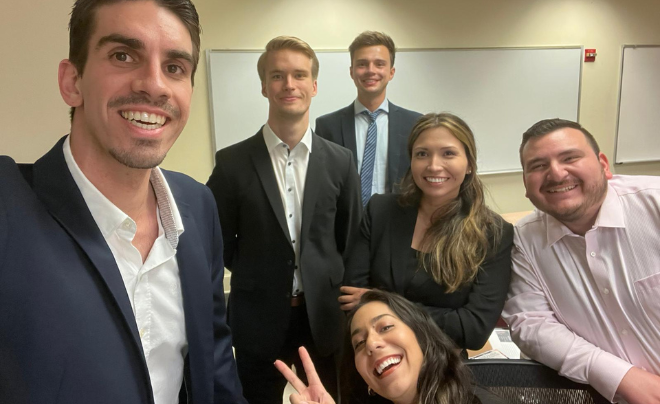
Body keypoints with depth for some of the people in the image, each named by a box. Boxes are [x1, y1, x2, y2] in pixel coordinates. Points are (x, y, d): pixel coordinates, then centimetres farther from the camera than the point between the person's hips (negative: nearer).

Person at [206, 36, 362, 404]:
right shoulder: (232, 162, -6)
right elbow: (218, 242, 2)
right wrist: (257, 278, 3)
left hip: (326, 316, 1)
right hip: (259, 319, -1)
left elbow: (352, 240, 5)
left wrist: (328, 286, 3)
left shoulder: (340, 161, -2)